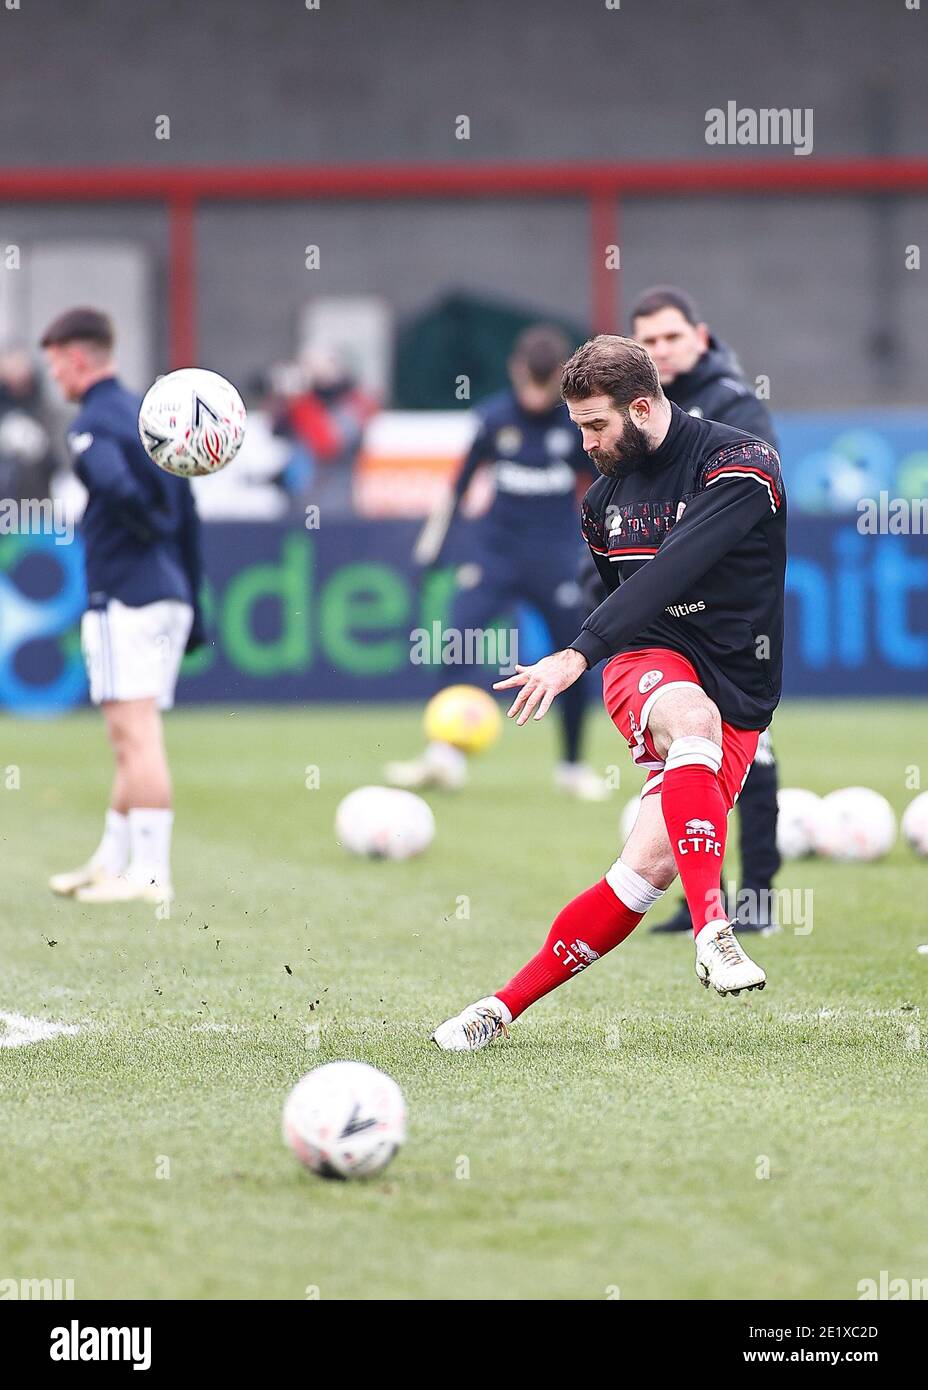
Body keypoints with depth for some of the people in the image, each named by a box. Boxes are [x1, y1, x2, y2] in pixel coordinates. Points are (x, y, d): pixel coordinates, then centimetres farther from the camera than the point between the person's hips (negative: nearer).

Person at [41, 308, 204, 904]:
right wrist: (192, 602, 20)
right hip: (171, 596, 9)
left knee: (136, 735, -9)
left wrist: (151, 530, -10)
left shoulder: (92, 424, -9)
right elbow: (186, 513, 18)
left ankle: (150, 874, -10)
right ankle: (110, 864, 22)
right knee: (136, 739, 14)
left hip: (125, 597, -9)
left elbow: (118, 489, -31)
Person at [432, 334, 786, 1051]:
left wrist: (578, 654, -34)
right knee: (694, 718, -36)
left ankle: (505, 1005, -4)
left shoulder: (741, 463, -12)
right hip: (647, 666, 2)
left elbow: (673, 569, -26)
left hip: (739, 699, -2)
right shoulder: (603, 501, 10)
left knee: (651, 865, -16)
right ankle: (713, 931, -50)